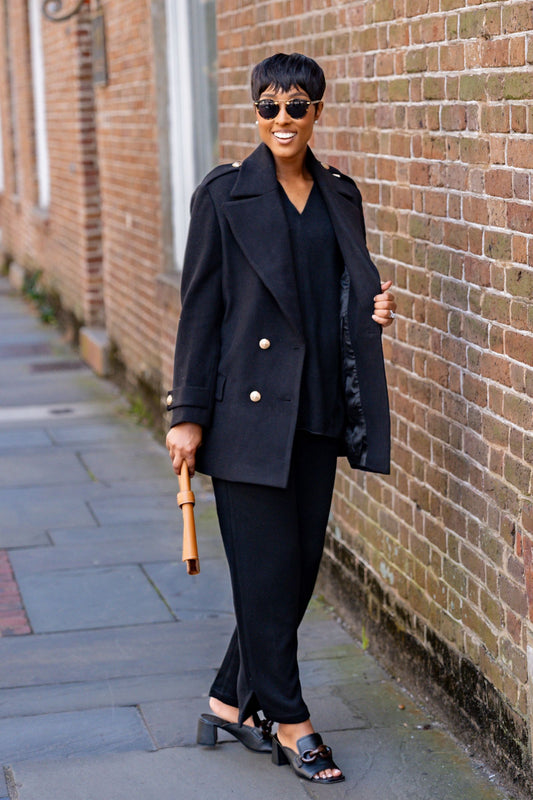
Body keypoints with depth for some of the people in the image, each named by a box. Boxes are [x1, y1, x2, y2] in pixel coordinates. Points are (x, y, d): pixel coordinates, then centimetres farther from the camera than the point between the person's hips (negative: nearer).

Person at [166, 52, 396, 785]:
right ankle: (288, 722, 10)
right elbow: (199, 307, -5)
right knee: (267, 568, -2)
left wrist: (374, 306, -2)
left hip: (320, 411, 6)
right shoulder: (225, 195, -4)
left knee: (302, 562, 9)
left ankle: (231, 700, 25)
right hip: (250, 407, -5)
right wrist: (188, 415, -8)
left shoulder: (340, 196, 11)